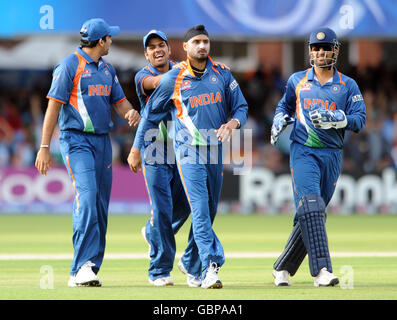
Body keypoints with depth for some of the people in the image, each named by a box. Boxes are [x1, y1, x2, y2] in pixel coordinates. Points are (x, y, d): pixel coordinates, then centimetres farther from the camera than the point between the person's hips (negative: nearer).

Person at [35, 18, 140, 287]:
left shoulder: (107, 69, 16)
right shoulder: (70, 66, -7)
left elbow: (119, 101, 20)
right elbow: (54, 106, -9)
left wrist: (130, 112, -6)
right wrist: (44, 148, -13)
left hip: (103, 141, 8)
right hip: (76, 139, -8)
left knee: (101, 204, 5)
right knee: (87, 195, -21)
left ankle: (87, 270, 11)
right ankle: (82, 267, -26)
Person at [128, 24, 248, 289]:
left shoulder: (222, 75, 7)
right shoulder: (173, 79, 0)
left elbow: (241, 107, 10)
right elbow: (151, 113, 8)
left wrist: (233, 123, -13)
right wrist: (136, 149, 9)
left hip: (216, 150, 4)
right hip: (189, 151, -4)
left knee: (210, 210, 11)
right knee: (200, 210, -16)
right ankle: (211, 267, -24)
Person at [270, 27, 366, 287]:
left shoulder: (348, 86, 7)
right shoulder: (297, 81, 11)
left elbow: (360, 119, -2)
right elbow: (285, 105, 27)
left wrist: (334, 118, -20)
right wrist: (280, 119, 5)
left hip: (332, 155, 2)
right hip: (303, 152, -1)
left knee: (313, 214, 4)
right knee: (310, 207, -20)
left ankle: (283, 268, 18)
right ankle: (322, 270, -27)